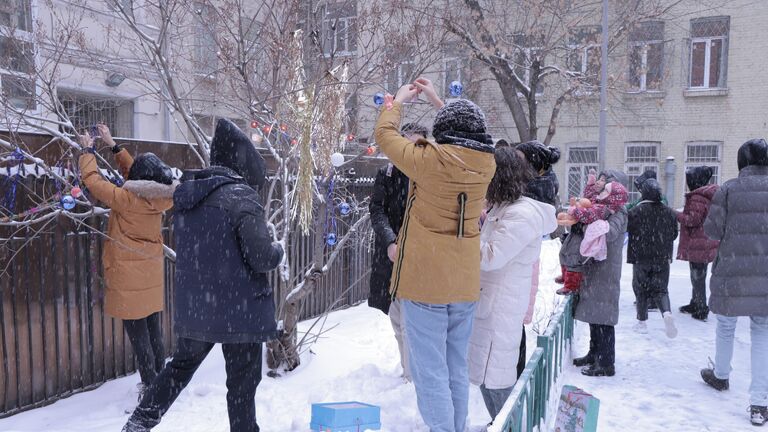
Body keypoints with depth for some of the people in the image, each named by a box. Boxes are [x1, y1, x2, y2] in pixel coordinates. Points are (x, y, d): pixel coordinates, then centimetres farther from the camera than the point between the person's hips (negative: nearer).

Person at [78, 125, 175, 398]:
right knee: (153, 329, 17)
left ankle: (150, 386, 7)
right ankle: (159, 378, 27)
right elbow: (132, 172, 13)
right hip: (152, 276, 6)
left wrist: (88, 150, 6)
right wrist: (113, 145, 18)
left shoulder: (126, 200, -19)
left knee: (138, 334, 2)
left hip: (129, 278, -6)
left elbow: (92, 179, -8)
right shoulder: (159, 198, -2)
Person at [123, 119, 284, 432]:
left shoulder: (187, 196, 5)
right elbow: (262, 259, -19)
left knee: (180, 365, 27)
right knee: (242, 382, 8)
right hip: (238, 309, -6)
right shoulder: (241, 197, -18)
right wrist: (277, 248, 0)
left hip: (193, 307, 7)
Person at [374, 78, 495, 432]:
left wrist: (398, 100, 18)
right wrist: (437, 100, 28)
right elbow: (466, 140, 21)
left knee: (430, 372, 2)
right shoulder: (486, 163, -1)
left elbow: (385, 134, 0)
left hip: (425, 282, -6)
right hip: (465, 283, 6)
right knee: (457, 369, 17)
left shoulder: (430, 160, -14)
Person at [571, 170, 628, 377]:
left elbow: (610, 233, -30)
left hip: (606, 271, -8)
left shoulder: (618, 211, -12)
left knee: (603, 317, -3)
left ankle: (606, 364, 5)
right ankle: (594, 354, 30)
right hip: (593, 268, 9)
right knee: (593, 314, 16)